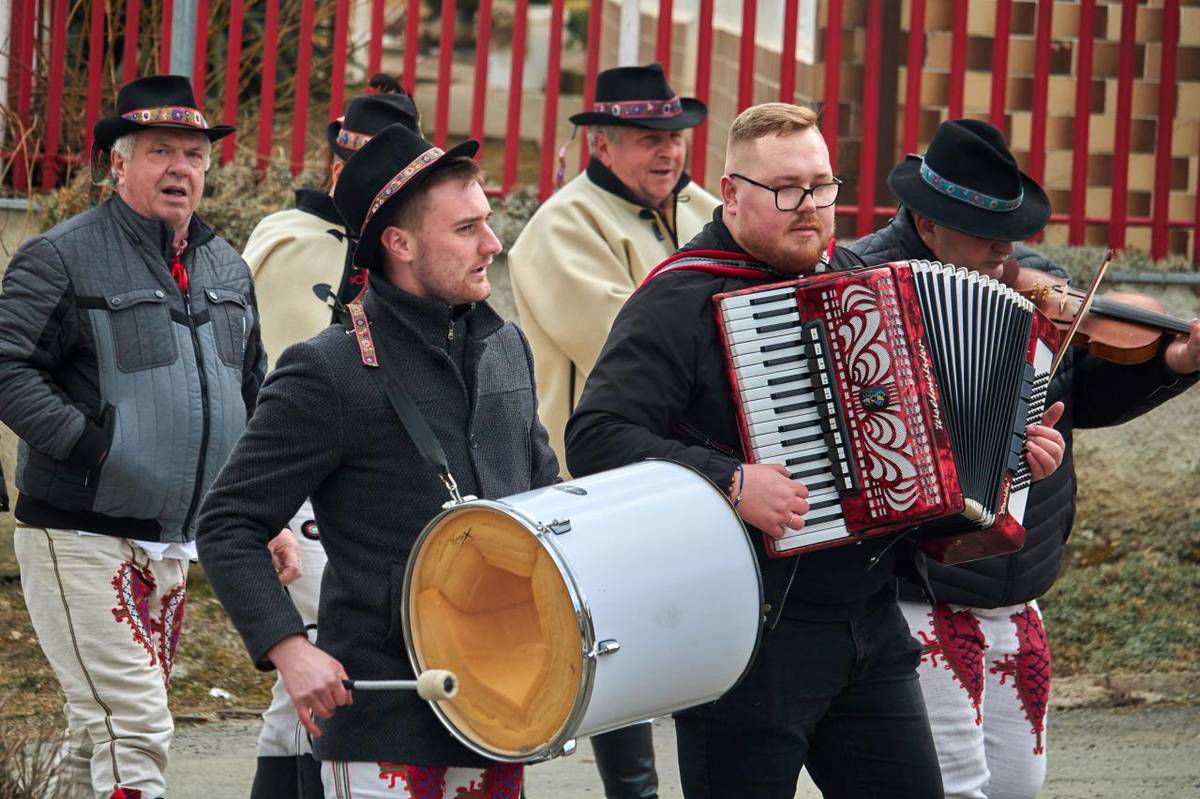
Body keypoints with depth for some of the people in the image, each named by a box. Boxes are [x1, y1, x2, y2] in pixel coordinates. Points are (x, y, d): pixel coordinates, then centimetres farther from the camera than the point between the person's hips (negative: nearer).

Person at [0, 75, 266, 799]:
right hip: (82, 541, -7)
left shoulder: (228, 269, 13)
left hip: (175, 544, 7)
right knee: (135, 732, -16)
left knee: (101, 735, 14)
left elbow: (253, 385, 25)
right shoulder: (64, 258, -9)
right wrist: (89, 446, -20)